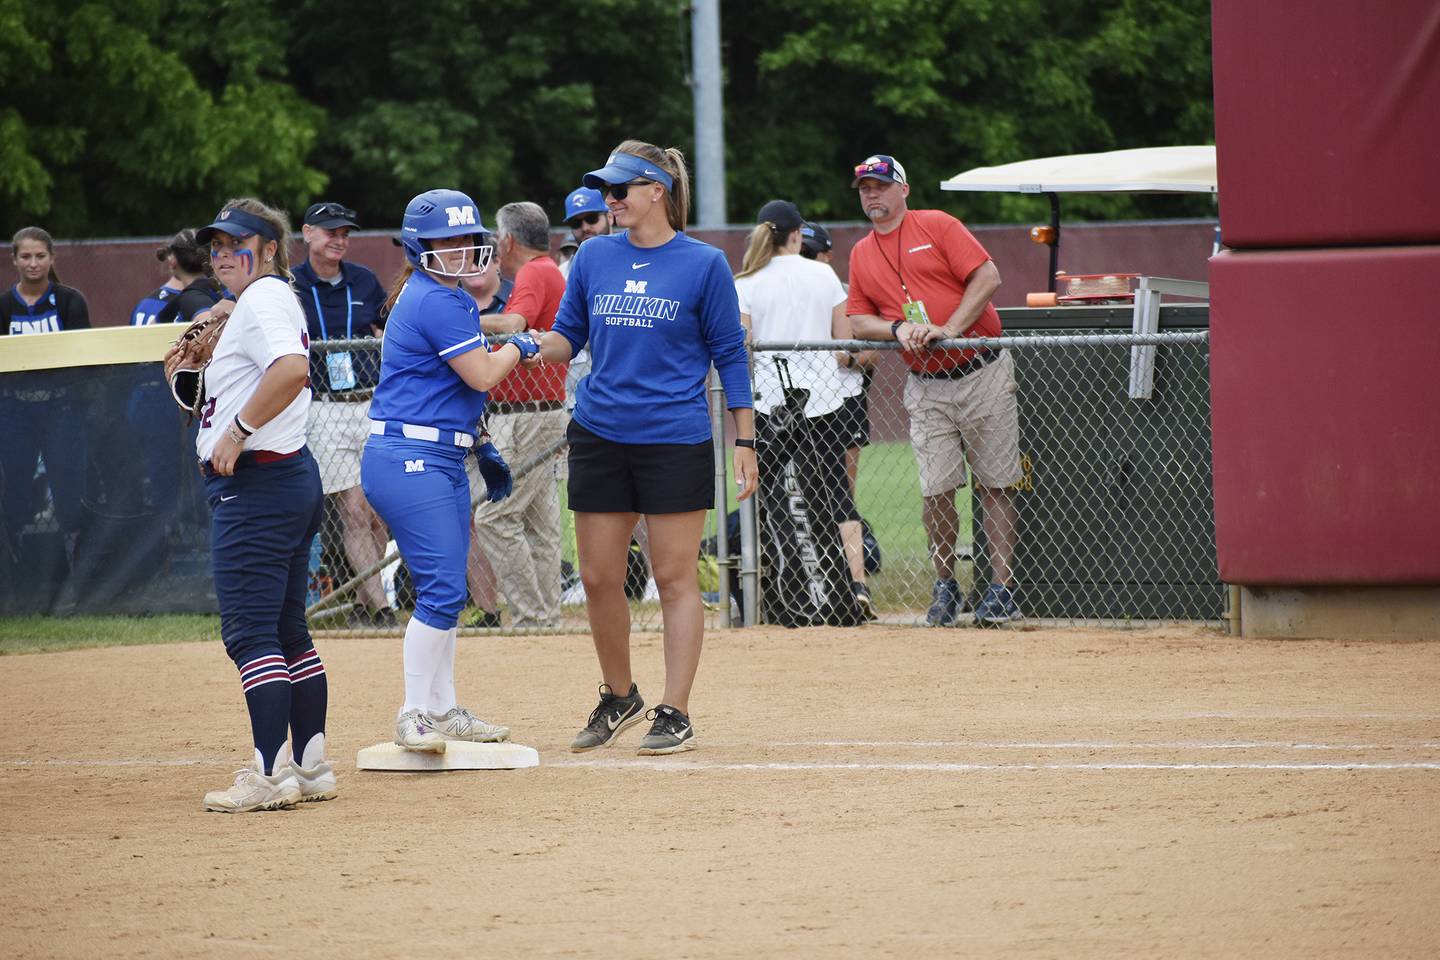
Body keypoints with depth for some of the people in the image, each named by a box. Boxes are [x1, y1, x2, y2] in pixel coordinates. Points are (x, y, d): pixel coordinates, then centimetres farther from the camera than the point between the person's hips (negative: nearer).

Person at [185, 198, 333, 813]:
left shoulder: (263, 299, -12)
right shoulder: (274, 301, 20)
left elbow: (292, 368, -29)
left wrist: (238, 431, -24)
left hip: (256, 483, -11)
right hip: (294, 479, 11)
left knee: (249, 631, -12)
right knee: (287, 630, 14)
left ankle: (272, 775, -16)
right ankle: (310, 767, 16)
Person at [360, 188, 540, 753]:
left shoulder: (454, 299, 18)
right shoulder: (435, 301, -15)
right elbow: (482, 375, -17)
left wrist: (483, 449, 25)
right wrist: (518, 348, 3)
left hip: (442, 460, 11)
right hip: (410, 459, -11)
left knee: (445, 590, 14)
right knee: (442, 589, -14)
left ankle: (443, 711, 21)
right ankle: (413, 716, -11)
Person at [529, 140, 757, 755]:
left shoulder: (704, 265, -3)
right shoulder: (594, 256, 7)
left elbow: (729, 355, 1)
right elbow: (569, 336, 12)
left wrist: (745, 441, -2)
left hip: (675, 440, -4)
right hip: (600, 435, 4)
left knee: (675, 577, -1)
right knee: (598, 578, 6)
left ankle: (674, 715, 4)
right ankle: (618, 698, 25)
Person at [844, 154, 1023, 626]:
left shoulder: (937, 226, -2)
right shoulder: (862, 255, 12)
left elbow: (988, 277, -10)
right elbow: (859, 321, 12)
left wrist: (949, 329, -17)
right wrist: (898, 329, -9)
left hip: (983, 374, -4)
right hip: (926, 387, 4)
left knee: (995, 483, -2)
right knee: (936, 489, -1)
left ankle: (1001, 588, 0)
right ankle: (945, 587, 11)